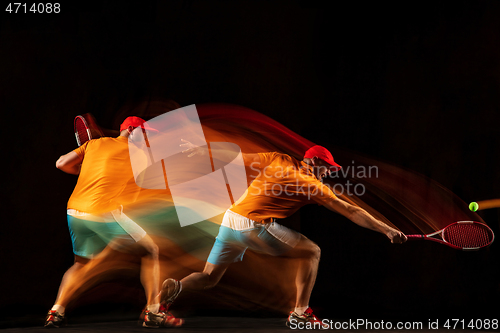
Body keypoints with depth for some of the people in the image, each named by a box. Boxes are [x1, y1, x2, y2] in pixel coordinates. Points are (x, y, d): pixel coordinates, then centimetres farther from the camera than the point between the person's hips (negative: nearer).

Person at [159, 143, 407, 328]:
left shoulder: (278, 160, 15)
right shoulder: (314, 185, 4)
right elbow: (350, 212, 3)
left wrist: (202, 151, 26)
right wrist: (386, 230, 6)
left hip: (230, 219, 6)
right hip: (255, 226, -6)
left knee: (208, 278, 18)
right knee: (311, 251, 8)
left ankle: (175, 288, -11)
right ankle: (300, 313, 6)